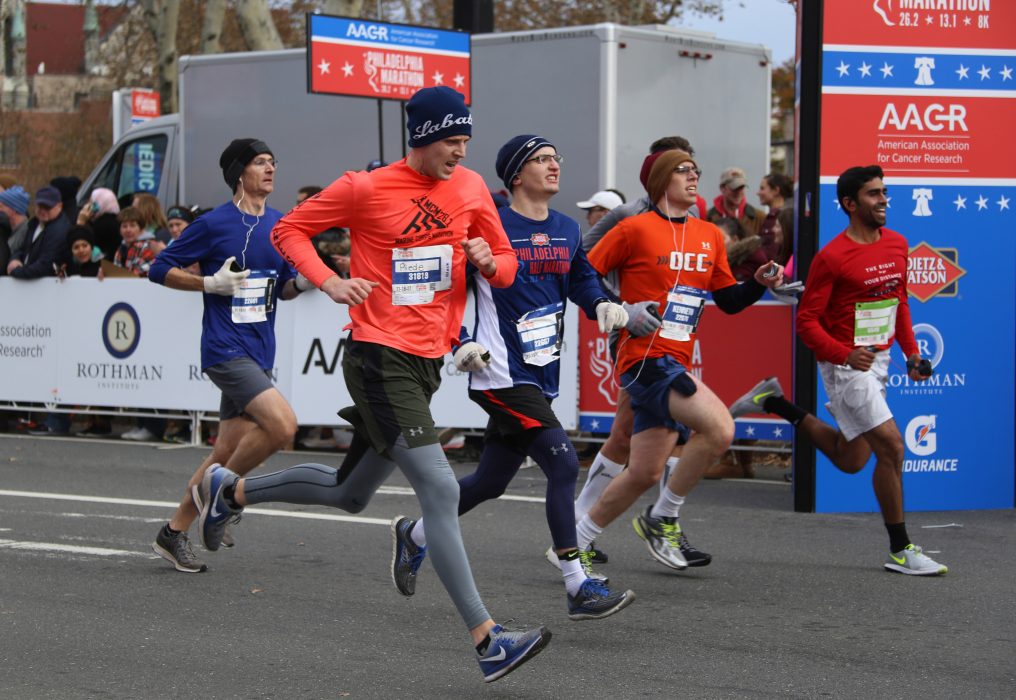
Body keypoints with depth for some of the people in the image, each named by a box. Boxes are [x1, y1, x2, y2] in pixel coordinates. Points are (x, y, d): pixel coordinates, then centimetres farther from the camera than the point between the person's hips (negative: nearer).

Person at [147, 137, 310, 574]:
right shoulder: (214, 224, -6)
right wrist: (212, 283, -13)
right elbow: (160, 269, -1)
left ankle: (174, 534, 21)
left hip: (258, 352, 7)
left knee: (229, 449, 8)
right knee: (282, 425, -21)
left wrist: (301, 282, -2)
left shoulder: (281, 225, 11)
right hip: (225, 349, -7)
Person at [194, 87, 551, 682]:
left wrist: (488, 260, -8)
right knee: (442, 489, -16)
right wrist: (330, 281, -13)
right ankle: (487, 640, -15)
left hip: (429, 362, 7)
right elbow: (289, 229, 2)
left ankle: (231, 490, 41)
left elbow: (507, 265, 15)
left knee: (350, 494, 19)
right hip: (380, 359, -7)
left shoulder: (471, 188, 7)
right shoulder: (365, 189, -8)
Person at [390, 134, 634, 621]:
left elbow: (582, 279, 23)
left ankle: (415, 534, 40)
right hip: (503, 376, -8)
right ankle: (579, 588, -14)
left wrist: (603, 305, 1)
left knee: (491, 481, 16)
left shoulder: (567, 231, 11)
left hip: (541, 378, 8)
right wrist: (463, 343, -13)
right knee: (563, 463, -18)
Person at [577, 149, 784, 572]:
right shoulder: (635, 229, -4)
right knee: (719, 428, -24)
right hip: (645, 358, -7)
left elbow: (728, 300, 20)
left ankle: (575, 542, 24)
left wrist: (760, 283, 3)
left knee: (644, 473, 10)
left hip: (677, 362, 7)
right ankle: (663, 518, -7)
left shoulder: (710, 236, 15)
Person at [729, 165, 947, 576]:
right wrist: (844, 355, -28)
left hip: (878, 363, 8)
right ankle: (901, 550, -3)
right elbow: (806, 320, -14)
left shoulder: (897, 244, 6)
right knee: (891, 446, -14)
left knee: (851, 460, 15)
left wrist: (911, 353, 11)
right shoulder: (832, 257, -16)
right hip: (845, 367, -8)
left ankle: (775, 403, 30)